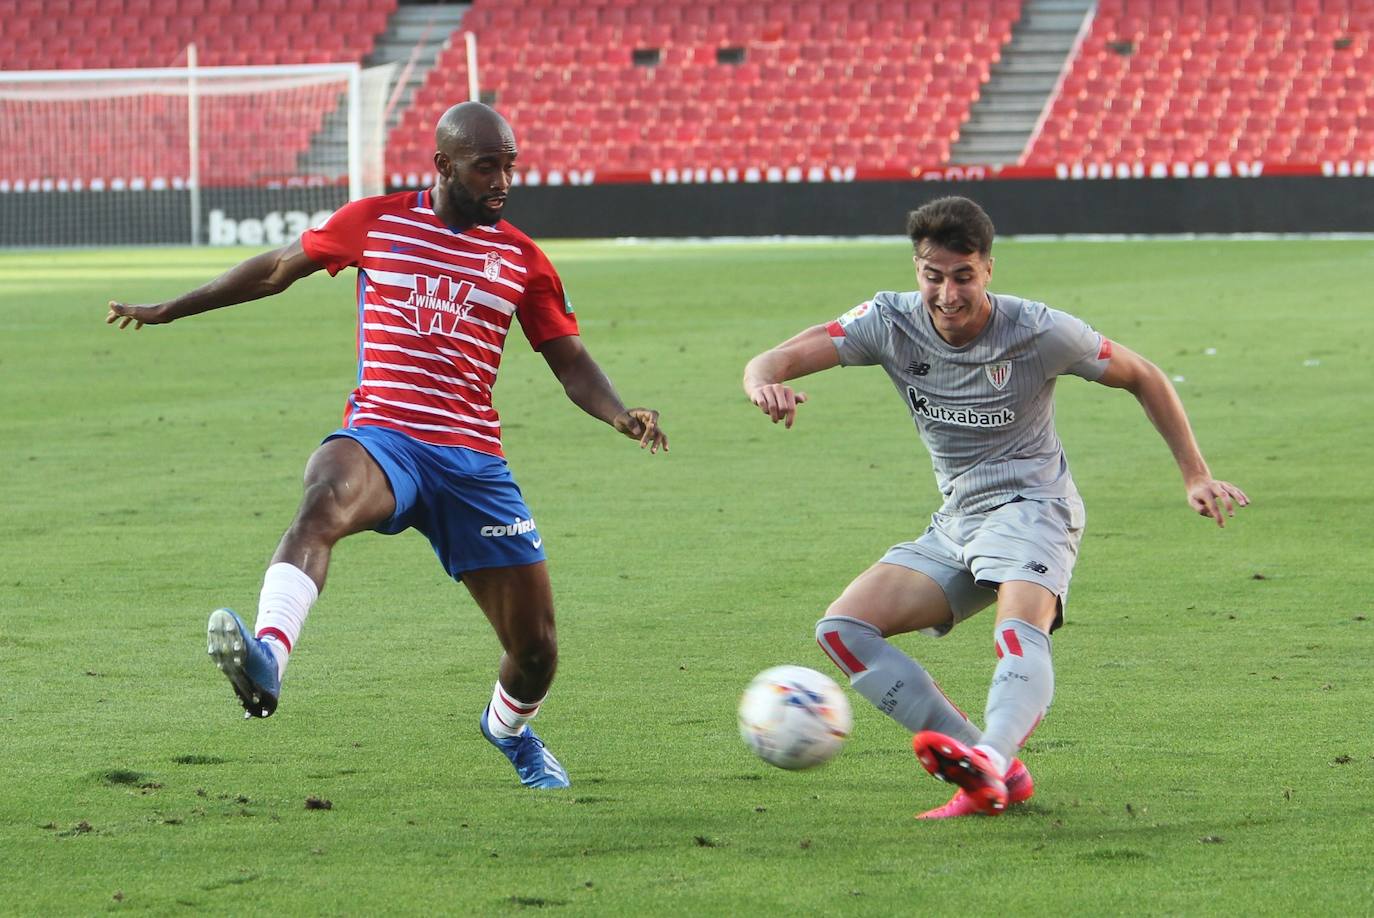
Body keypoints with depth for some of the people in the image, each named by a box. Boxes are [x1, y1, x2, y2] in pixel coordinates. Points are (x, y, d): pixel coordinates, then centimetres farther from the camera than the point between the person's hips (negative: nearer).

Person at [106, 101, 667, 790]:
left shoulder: (522, 260, 11)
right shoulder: (375, 222, 7)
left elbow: (571, 364, 14)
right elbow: (278, 269, 18)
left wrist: (620, 416, -7)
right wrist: (169, 310, 23)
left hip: (473, 461, 3)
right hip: (379, 435, -3)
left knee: (536, 647, 4)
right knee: (325, 501, -40)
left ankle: (509, 728, 40)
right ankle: (266, 660, -62)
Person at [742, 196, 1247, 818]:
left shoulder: (1040, 332, -12)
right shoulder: (891, 323, -5)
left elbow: (1142, 378, 3)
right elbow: (776, 360, -14)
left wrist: (1196, 477, -1)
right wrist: (765, 385, -39)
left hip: (1031, 505, -6)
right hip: (955, 523, 6)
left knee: (1019, 631, -36)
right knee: (841, 629, -12)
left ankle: (991, 758, -64)